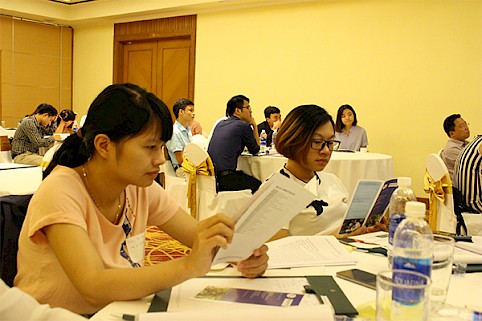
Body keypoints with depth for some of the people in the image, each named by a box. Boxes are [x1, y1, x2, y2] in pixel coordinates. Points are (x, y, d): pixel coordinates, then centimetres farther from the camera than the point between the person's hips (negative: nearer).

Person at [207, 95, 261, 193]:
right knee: (258, 185, 9)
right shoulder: (243, 126, -5)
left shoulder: (220, 124, 17)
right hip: (225, 179, -8)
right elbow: (255, 150, 8)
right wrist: (254, 126, 15)